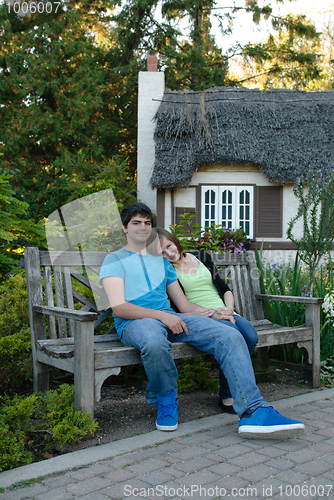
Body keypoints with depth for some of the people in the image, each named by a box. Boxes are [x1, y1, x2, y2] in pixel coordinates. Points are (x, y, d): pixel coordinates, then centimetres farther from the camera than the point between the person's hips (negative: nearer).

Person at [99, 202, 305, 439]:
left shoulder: (161, 262, 29)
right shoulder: (115, 260, 10)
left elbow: (183, 304, 24)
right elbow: (119, 308, -6)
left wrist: (200, 311, 0)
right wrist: (163, 316, -17)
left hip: (170, 318, 6)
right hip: (135, 322, -5)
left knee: (231, 336, -18)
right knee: (155, 343, -43)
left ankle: (254, 412, -25)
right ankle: (166, 401, -11)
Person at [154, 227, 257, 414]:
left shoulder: (202, 257, 16)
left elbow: (225, 289, 16)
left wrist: (229, 311, -4)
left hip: (224, 314, 5)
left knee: (250, 334, -27)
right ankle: (227, 397, -21)